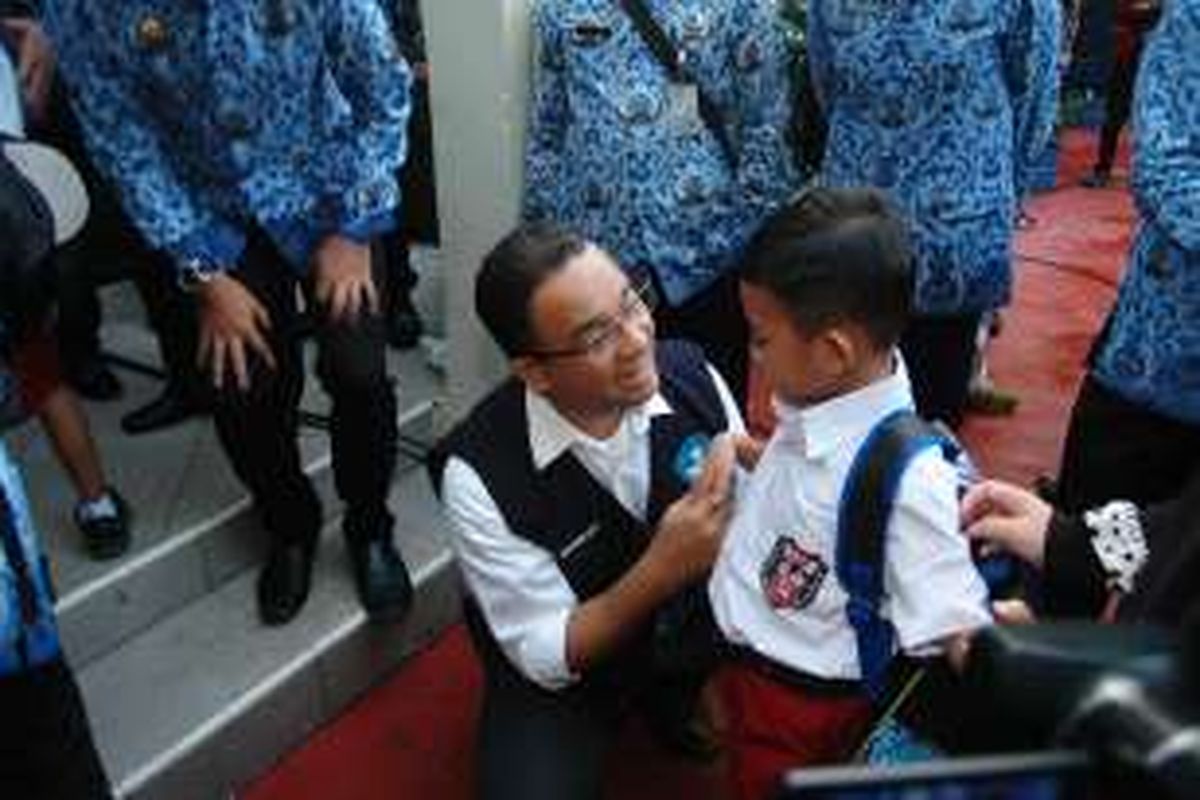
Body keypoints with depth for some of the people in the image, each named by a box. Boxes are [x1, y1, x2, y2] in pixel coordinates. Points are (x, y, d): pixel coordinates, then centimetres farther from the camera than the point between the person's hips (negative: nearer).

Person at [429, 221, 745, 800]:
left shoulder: (691, 373, -17)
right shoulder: (478, 474, -27)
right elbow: (548, 656, -20)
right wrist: (661, 570, -34)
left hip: (704, 624, 4)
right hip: (563, 677, -3)